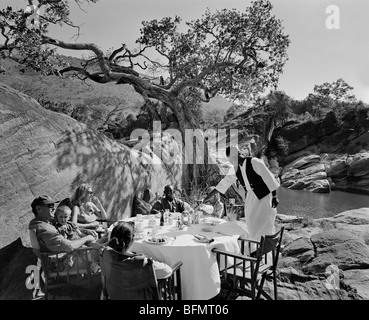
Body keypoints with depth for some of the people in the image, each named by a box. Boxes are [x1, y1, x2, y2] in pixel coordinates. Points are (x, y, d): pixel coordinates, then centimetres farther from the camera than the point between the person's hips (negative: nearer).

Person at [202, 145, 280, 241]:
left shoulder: (254, 162, -19)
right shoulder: (235, 168, 1)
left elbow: (269, 178, -17)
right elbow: (226, 181, 10)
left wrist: (274, 197, -16)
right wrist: (210, 194, 11)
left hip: (264, 196, -6)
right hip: (250, 196, 6)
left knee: (265, 223, -3)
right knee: (251, 223, 9)